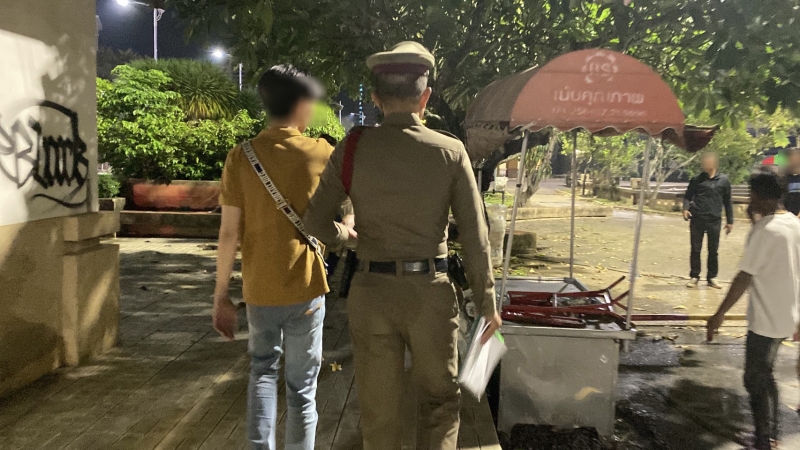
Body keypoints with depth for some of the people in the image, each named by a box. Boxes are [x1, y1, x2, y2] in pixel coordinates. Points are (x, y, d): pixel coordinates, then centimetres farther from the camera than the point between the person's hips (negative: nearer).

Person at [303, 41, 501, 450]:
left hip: (371, 291, 1)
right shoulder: (451, 152, -5)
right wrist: (487, 304, 6)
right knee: (439, 402, 18)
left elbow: (316, 221, 2)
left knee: (379, 410, 15)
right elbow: (475, 237, -4)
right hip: (431, 291, -1)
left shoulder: (353, 149, -3)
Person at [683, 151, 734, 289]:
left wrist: (730, 221, 8)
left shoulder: (723, 180, 4)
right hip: (697, 219, 0)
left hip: (714, 220, 0)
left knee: (713, 250, 6)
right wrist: (686, 208, -12)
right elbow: (688, 196, 9)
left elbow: (727, 201, 9)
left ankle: (712, 277, 17)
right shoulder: (697, 180, 5)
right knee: (695, 249, 4)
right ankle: (694, 277, 13)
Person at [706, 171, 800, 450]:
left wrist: (720, 314, -17)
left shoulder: (764, 230, -22)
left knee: (756, 381, 2)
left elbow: (745, 277, -22)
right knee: (765, 377, 21)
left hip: (767, 319, -9)